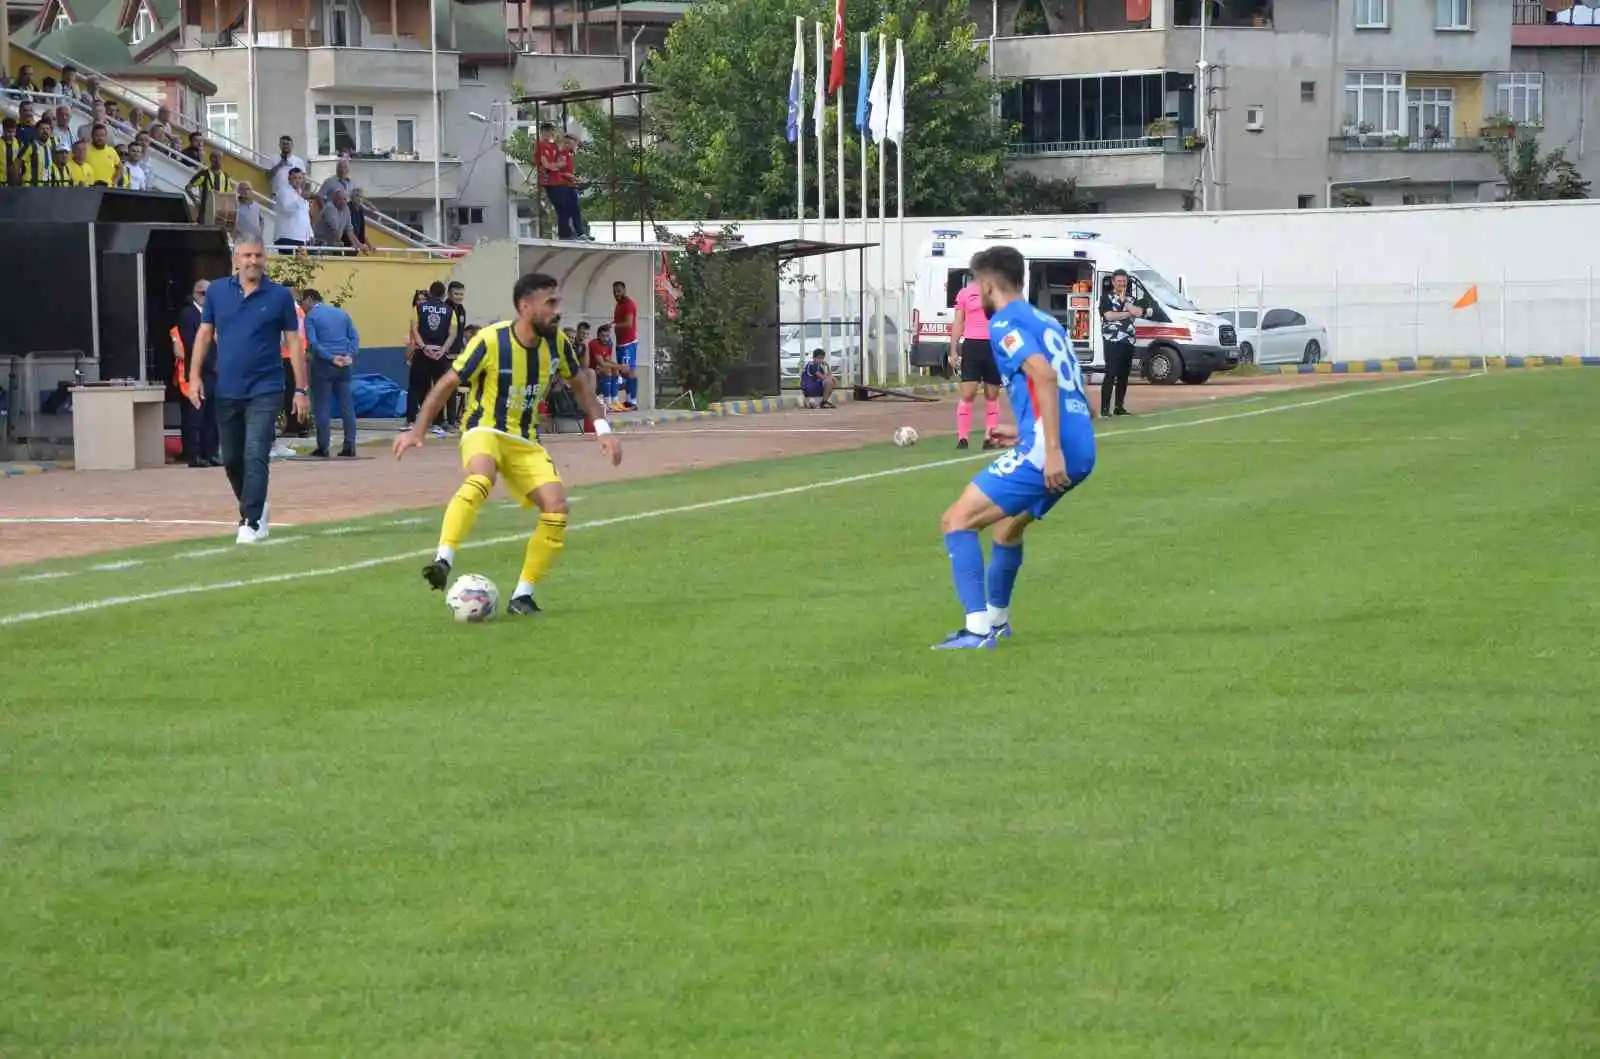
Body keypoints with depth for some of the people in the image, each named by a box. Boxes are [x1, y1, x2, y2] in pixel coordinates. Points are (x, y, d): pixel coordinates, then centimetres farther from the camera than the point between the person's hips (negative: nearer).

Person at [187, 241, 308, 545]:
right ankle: (252, 506, 35)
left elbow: (294, 343, 0)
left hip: (264, 391, -3)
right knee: (231, 459, 13)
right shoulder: (217, 291, 3)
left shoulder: (280, 296, -3)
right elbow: (205, 334, 9)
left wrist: (301, 389, -2)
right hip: (227, 391, 3)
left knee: (255, 456, -13)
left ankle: (252, 522, -12)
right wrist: (195, 376, 0)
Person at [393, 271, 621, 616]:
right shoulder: (491, 341, -17)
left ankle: (522, 596, -2)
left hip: (525, 441, 5)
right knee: (481, 479, -39)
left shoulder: (555, 342, -2)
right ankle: (443, 560, -45)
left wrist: (602, 429, 6)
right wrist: (417, 431, -11)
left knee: (557, 507, -13)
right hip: (484, 431, -5)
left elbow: (580, 383, 16)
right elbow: (447, 384, -8)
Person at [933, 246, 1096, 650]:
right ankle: (996, 619, 46)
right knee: (1009, 523, 31)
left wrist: (1052, 449, -26)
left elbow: (1045, 376, -21)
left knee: (958, 521, -5)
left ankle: (978, 630, -15)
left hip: (1045, 450, -9)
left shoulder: (1005, 323, -5)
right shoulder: (1046, 321, 22)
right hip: (1081, 451, 9)